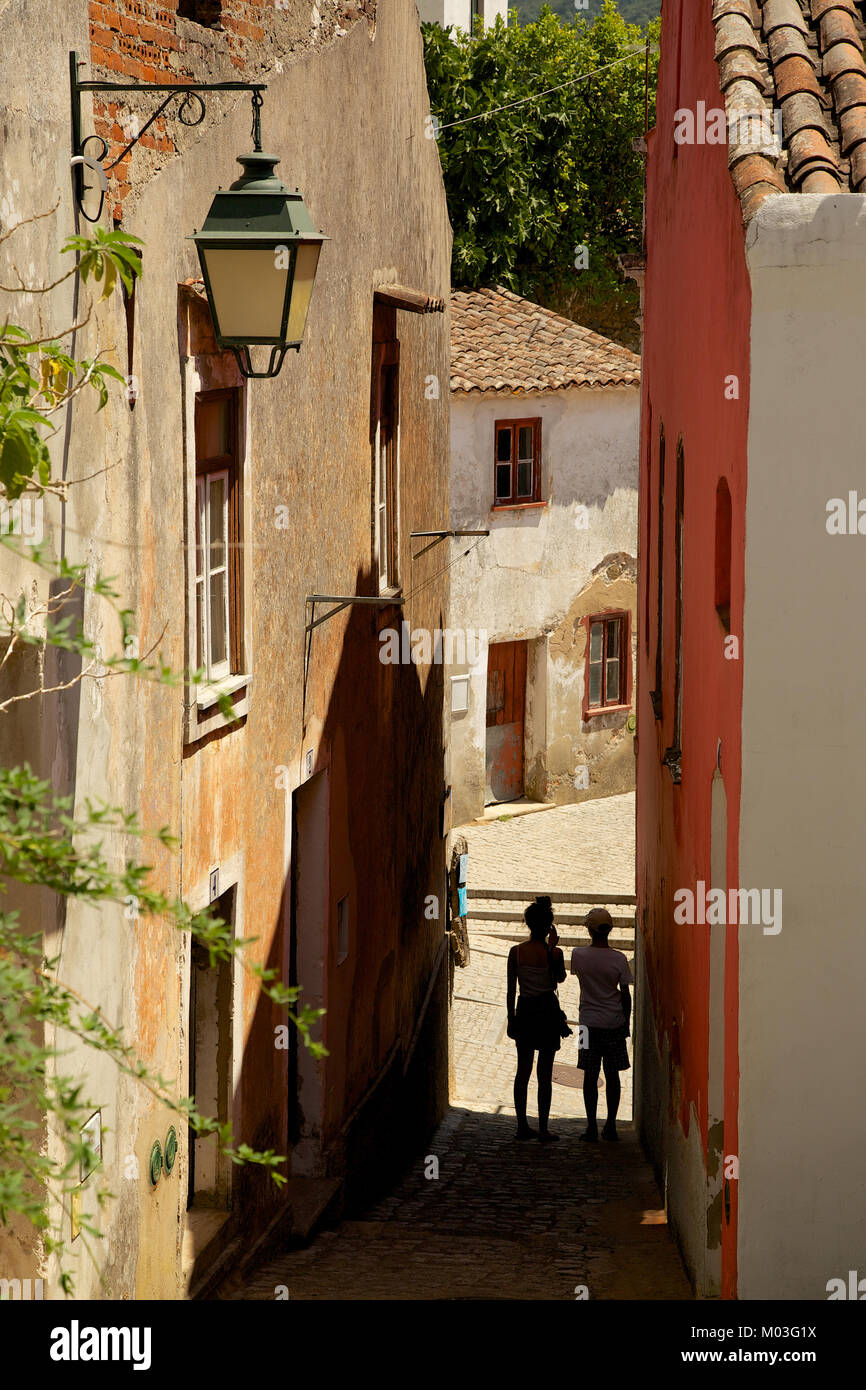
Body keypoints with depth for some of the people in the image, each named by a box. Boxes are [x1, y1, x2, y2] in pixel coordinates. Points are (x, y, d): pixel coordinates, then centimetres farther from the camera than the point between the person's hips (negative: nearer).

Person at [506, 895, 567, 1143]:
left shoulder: (516, 952, -4)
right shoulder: (554, 953, -10)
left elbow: (511, 989, 1)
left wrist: (511, 1018, 11)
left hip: (524, 1011, 3)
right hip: (547, 1011, -3)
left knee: (523, 1071, 12)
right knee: (545, 1073, 2)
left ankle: (522, 1126, 15)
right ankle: (543, 1130, 2)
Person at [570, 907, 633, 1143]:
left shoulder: (579, 955, -7)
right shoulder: (618, 959, -8)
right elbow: (625, 995, -3)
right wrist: (626, 1021, 9)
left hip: (589, 1022, 0)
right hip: (614, 1023, 0)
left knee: (590, 1075, 3)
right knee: (612, 1075, 8)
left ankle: (592, 1127, 1)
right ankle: (611, 1126, 11)